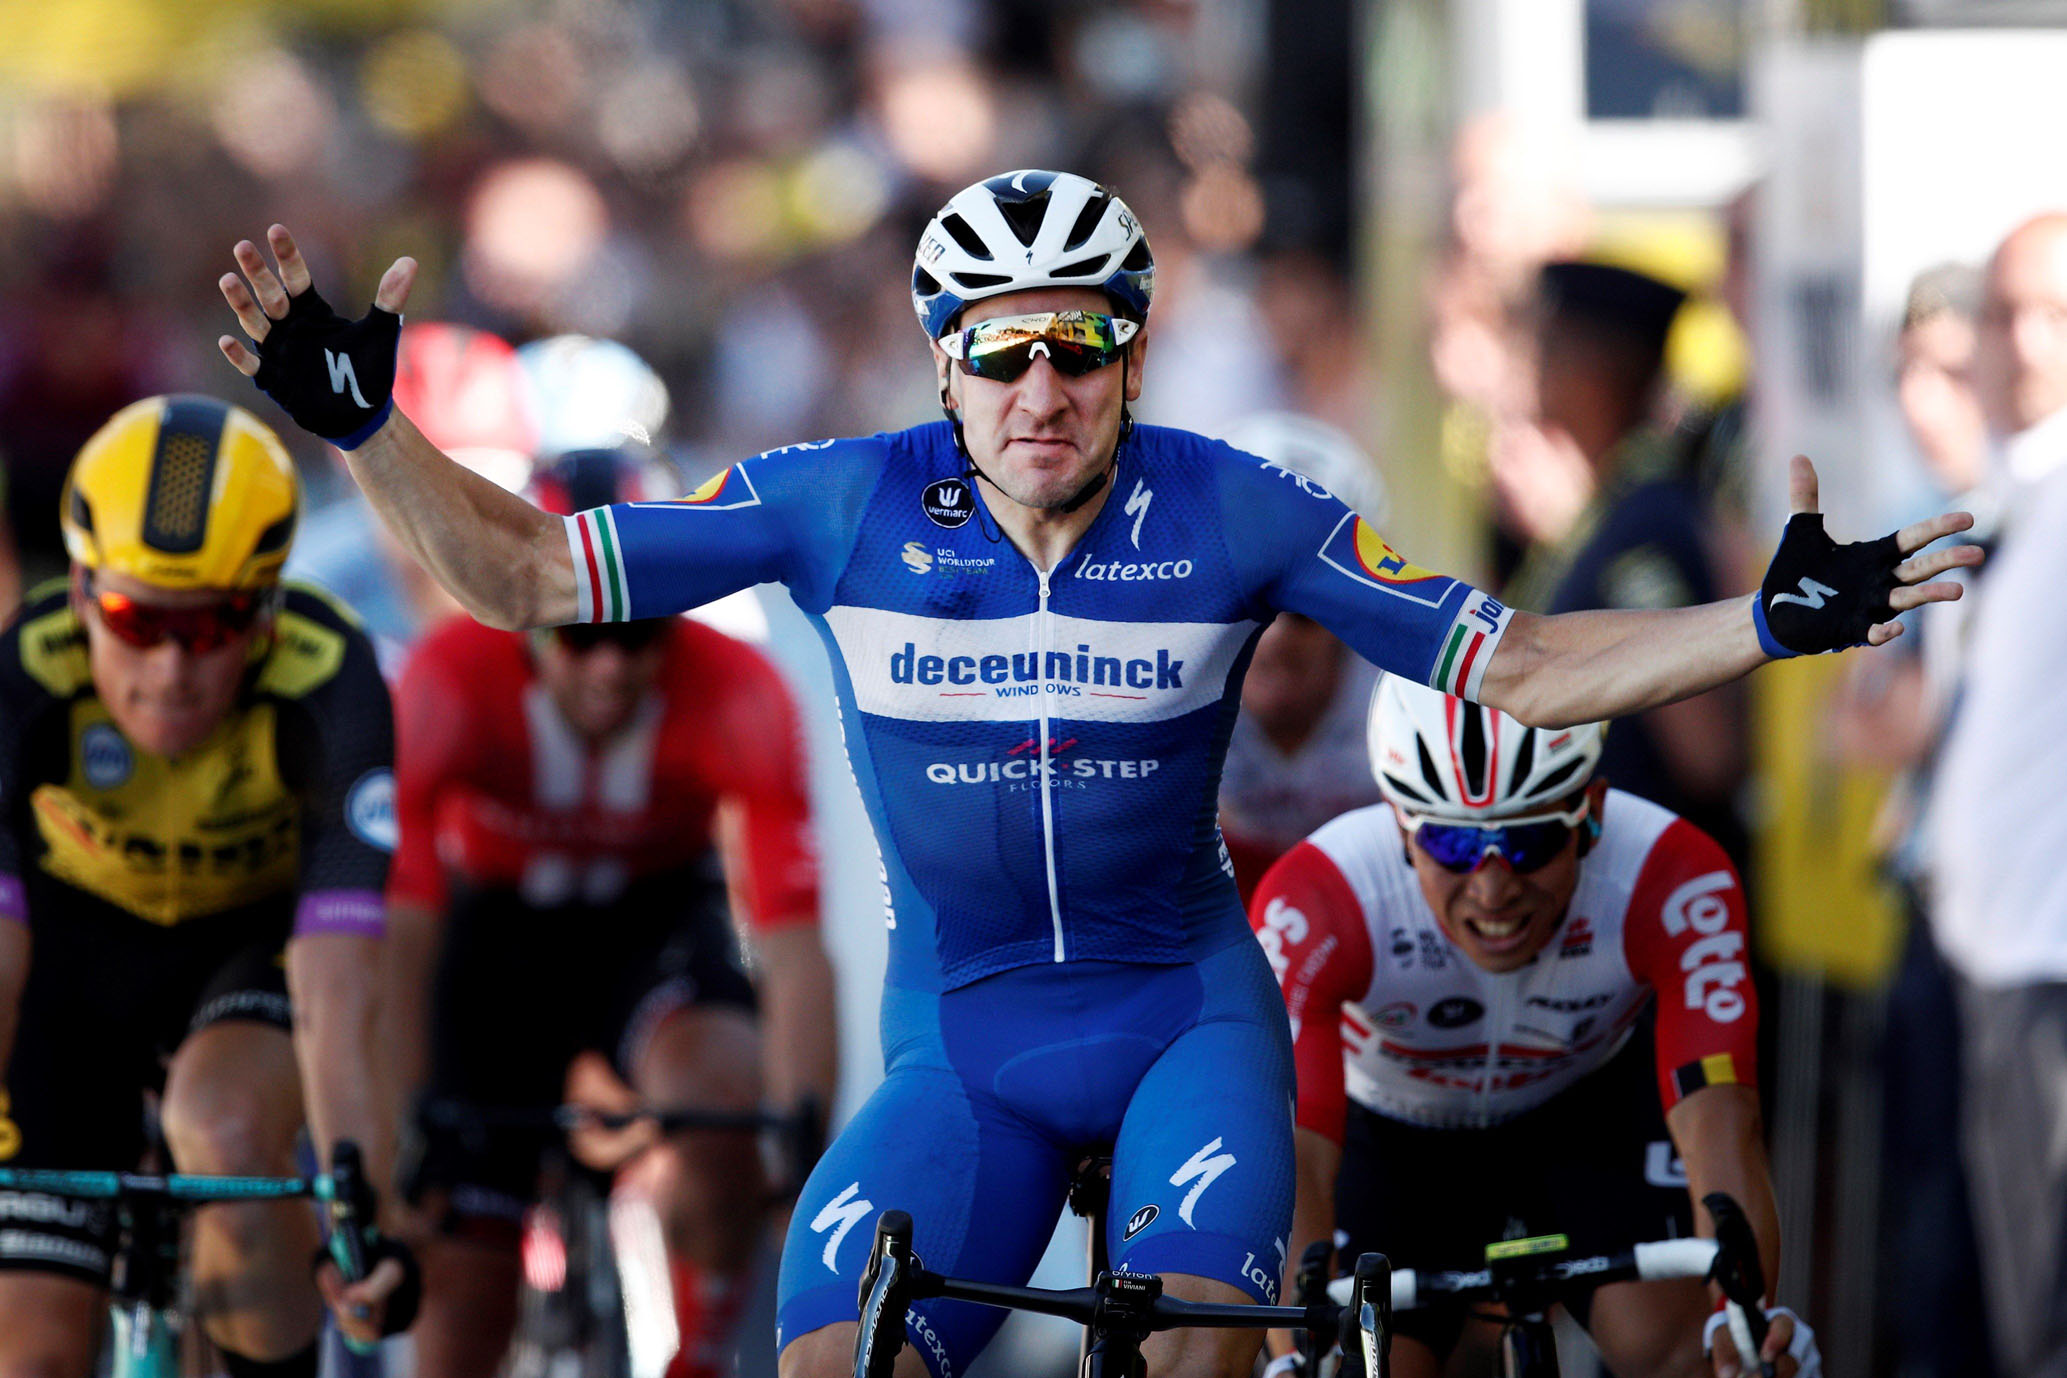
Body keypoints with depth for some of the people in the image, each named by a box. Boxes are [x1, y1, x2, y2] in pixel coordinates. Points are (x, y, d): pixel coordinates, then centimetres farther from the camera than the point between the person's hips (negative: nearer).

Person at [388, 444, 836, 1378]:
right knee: (463, 1303, -6)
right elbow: (401, 924, -34)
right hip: (495, 927, 0)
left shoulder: (737, 696, -30)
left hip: (655, 919, 0)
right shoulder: (450, 682, -31)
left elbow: (793, 940, -35)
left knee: (722, 1089, -33)